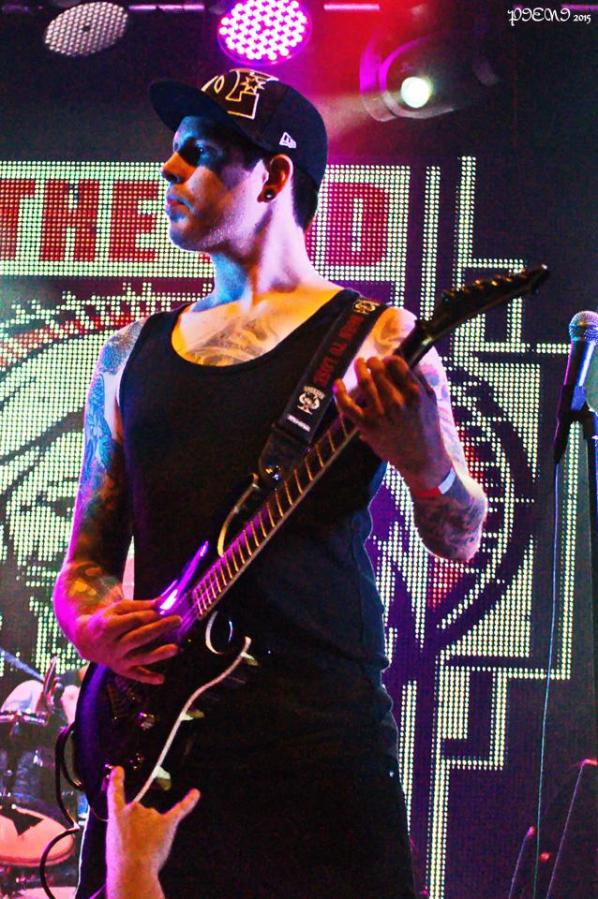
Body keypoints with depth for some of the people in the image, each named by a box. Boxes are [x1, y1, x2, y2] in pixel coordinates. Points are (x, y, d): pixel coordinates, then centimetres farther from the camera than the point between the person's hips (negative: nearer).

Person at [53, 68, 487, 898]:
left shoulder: (374, 338, 3)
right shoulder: (132, 355, 16)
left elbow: (460, 542, -1)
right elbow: (87, 555, 18)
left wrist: (424, 465, -23)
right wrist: (89, 624, -5)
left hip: (322, 739, -4)